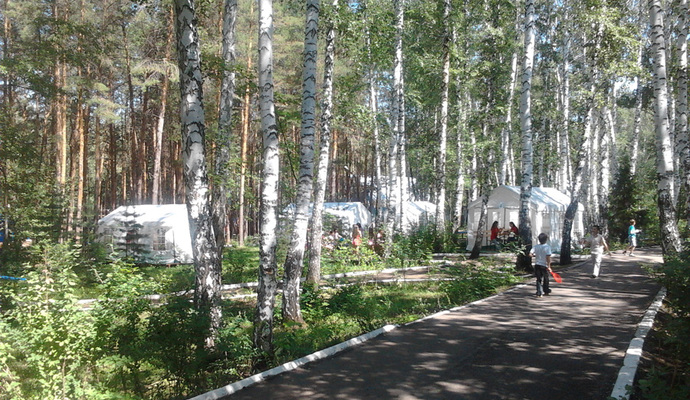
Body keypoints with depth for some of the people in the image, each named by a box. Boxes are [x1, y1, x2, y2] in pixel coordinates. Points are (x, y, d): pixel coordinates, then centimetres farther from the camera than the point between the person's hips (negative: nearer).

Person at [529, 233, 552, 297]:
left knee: (539, 279, 8)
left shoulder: (536, 247, -1)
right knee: (546, 279, 17)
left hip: (537, 265, 3)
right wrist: (549, 266, -13)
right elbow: (548, 257, -17)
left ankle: (539, 293, 0)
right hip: (544, 265, -2)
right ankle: (546, 291, 32)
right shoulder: (547, 247, -12)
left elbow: (530, 254, -7)